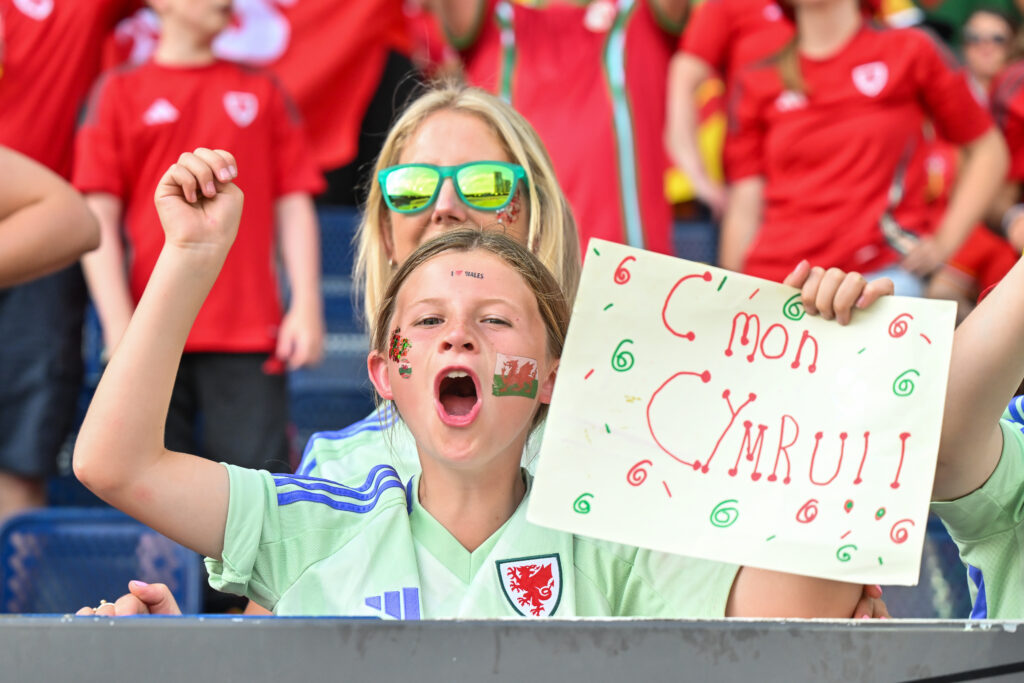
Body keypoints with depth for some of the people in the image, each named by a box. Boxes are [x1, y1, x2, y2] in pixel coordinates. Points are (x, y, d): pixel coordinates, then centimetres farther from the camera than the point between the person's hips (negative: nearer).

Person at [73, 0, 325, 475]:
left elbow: (293, 206, 11)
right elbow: (99, 219, 3)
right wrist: (119, 325, -7)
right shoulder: (121, 93, 9)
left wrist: (306, 306, -1)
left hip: (250, 336, 1)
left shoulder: (262, 93, 15)